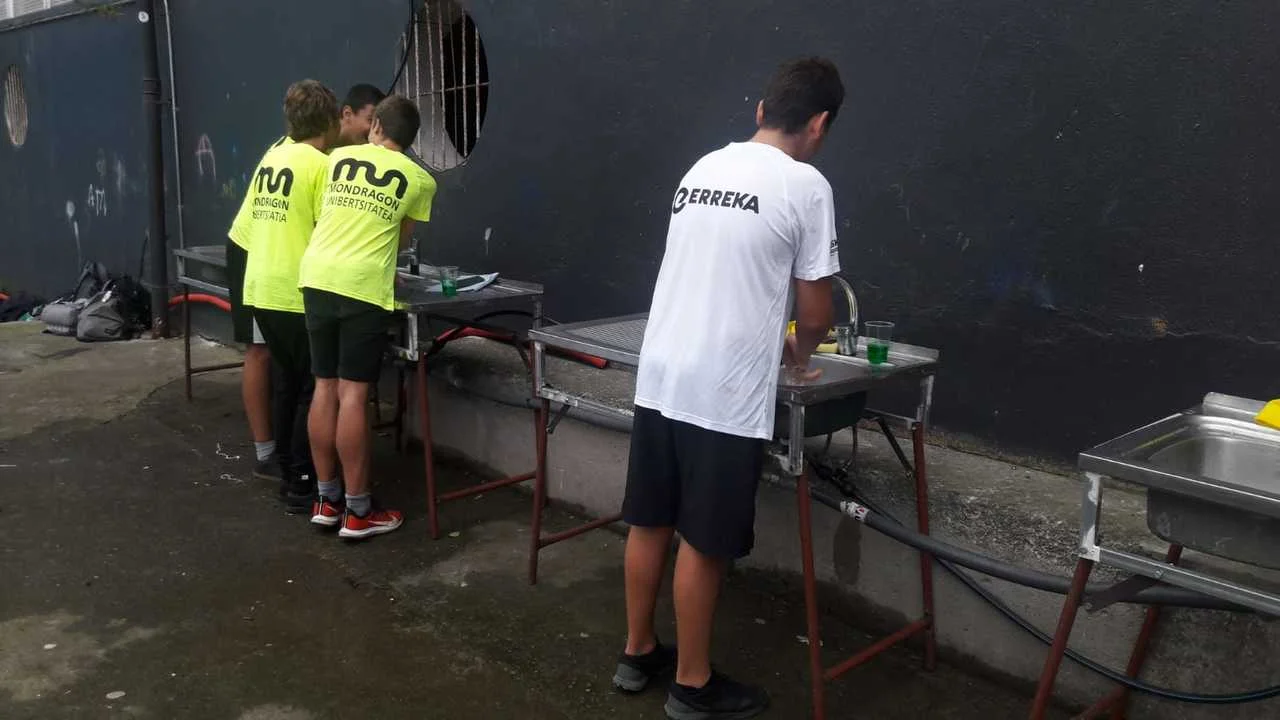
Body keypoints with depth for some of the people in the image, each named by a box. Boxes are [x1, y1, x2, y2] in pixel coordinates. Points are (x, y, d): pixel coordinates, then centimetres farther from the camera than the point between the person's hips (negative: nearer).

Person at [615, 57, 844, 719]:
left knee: (648, 523, 17)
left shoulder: (702, 169, 12)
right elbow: (815, 314, -5)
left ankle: (638, 654, 33)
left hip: (659, 377, 7)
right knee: (703, 544, 6)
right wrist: (800, 355, 18)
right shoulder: (805, 186, -8)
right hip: (724, 394, -7)